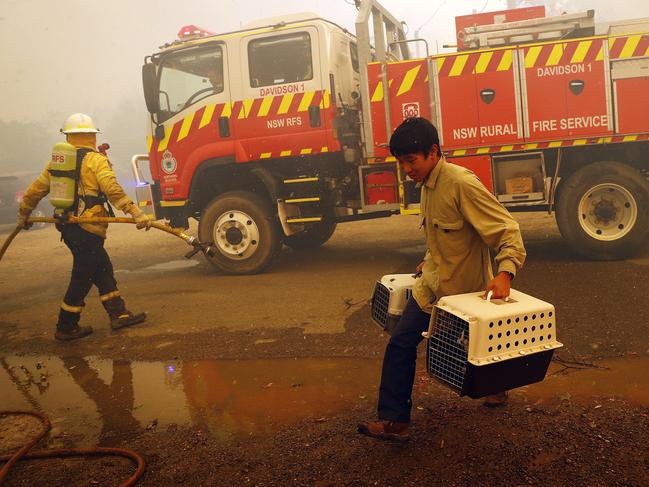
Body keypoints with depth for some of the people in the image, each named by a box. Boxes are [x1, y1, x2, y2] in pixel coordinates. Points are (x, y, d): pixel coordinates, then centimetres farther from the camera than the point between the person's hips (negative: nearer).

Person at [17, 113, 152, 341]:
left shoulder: (57, 162, 12)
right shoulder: (96, 160, -8)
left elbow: (35, 191, 19)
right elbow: (114, 191, -22)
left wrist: (23, 215, 33)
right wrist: (136, 214, -25)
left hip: (67, 227, 7)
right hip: (88, 229, -7)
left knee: (103, 269, 15)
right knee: (82, 278, 4)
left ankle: (118, 314, 17)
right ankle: (66, 327, 13)